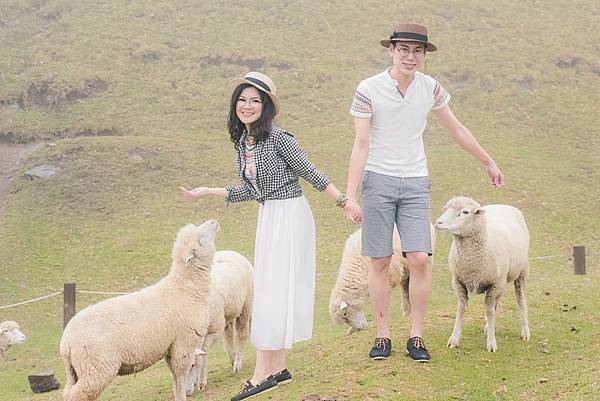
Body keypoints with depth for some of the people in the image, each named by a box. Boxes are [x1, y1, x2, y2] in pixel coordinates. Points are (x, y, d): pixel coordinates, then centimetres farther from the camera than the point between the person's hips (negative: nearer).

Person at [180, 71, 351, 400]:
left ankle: (264, 372, -3)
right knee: (268, 290, 10)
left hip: (290, 216, -8)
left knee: (274, 291, -7)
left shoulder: (279, 138, -17)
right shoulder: (242, 141, 7)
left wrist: (343, 201, -10)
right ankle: (277, 368, 17)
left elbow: (310, 173, -11)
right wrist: (208, 192, 15)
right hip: (267, 217, 8)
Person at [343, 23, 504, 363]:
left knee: (420, 259, -8)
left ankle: (416, 337, 3)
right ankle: (383, 335, 11)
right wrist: (350, 196, -13)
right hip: (378, 181, -2)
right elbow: (361, 145, -8)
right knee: (380, 262, 0)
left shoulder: (431, 88, 3)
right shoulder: (369, 90, -7)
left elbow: (457, 130, 17)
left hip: (416, 184, 2)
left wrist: (488, 162, 24)